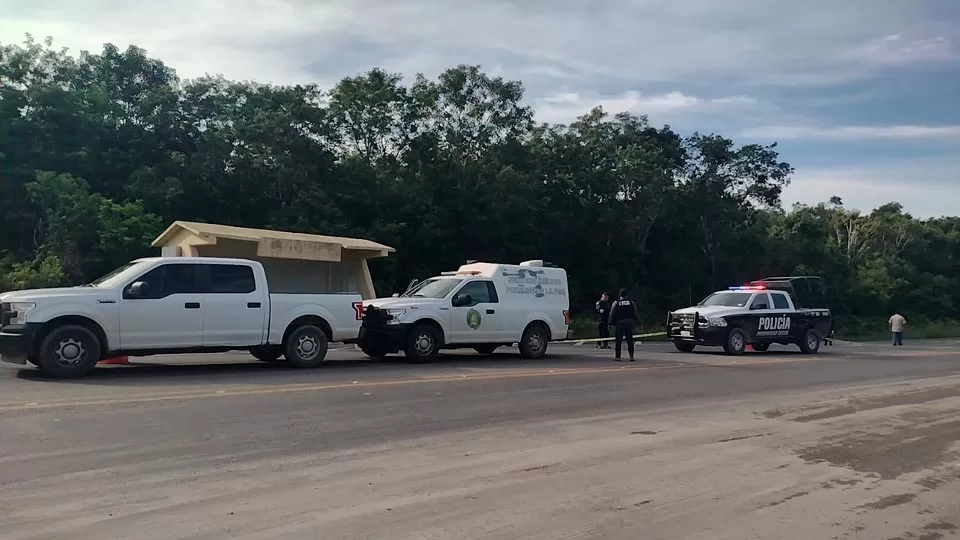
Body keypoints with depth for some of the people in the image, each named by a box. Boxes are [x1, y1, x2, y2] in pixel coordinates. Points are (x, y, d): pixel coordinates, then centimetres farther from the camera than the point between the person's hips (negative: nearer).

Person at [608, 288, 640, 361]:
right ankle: (631, 356, 4)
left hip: (619, 323, -2)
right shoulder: (631, 303, 6)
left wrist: (611, 323, 5)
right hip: (630, 323, 2)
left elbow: (612, 314, -1)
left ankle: (617, 356, 2)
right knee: (630, 340, 6)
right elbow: (636, 314, 8)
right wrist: (636, 322, 14)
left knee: (618, 341, 3)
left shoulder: (616, 303, 0)